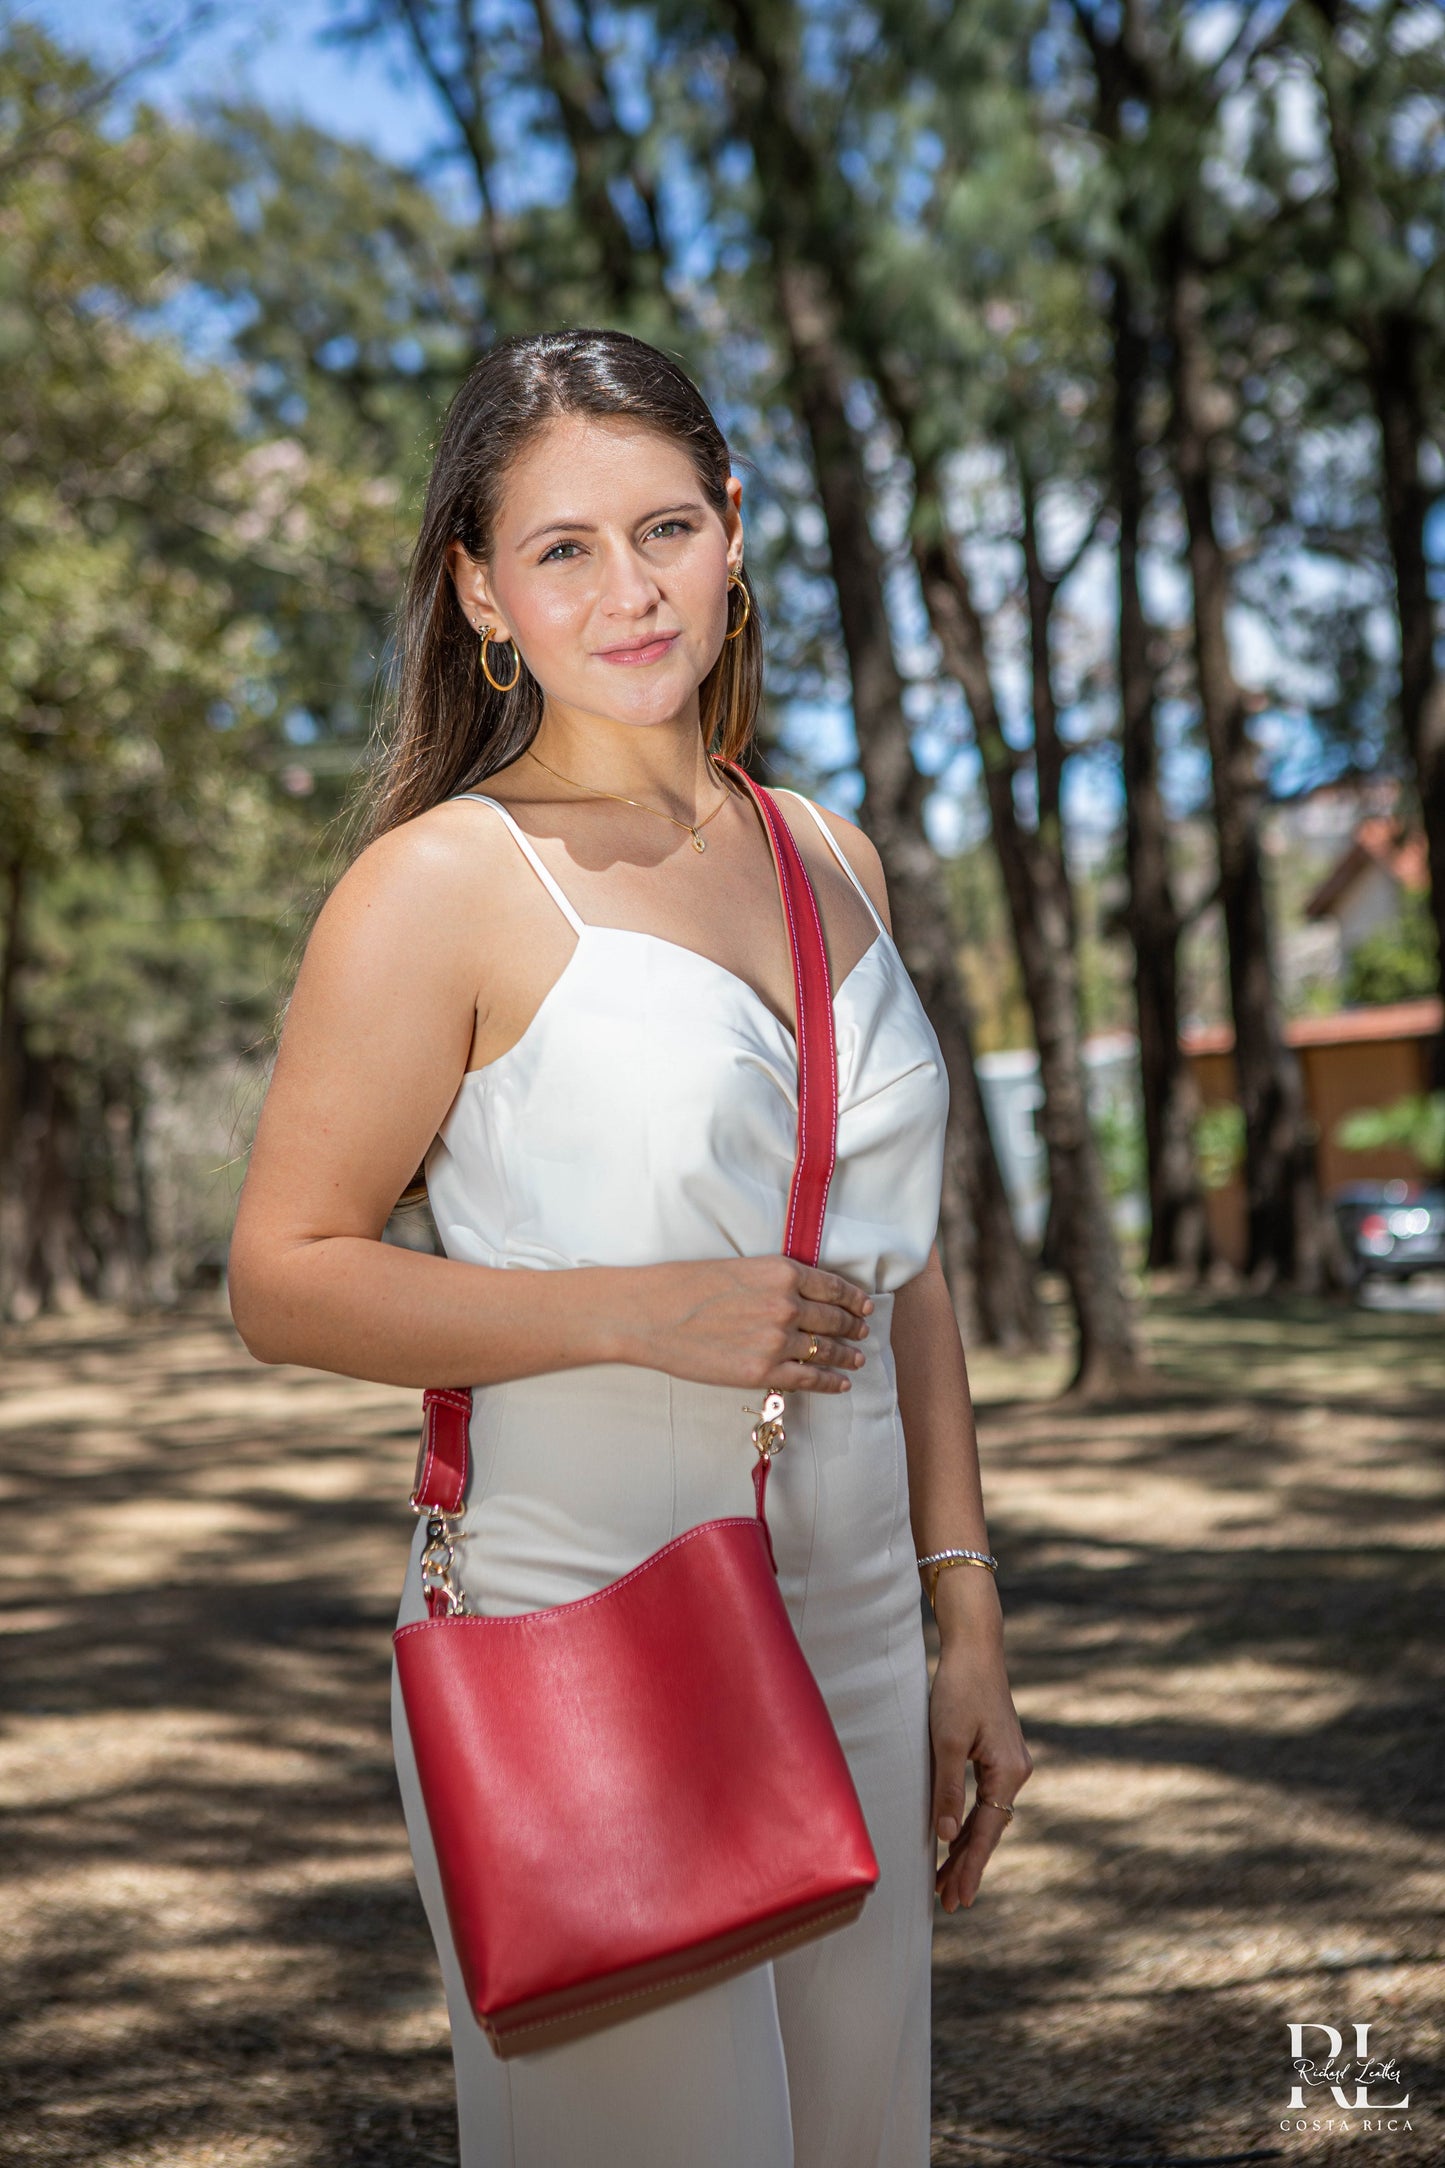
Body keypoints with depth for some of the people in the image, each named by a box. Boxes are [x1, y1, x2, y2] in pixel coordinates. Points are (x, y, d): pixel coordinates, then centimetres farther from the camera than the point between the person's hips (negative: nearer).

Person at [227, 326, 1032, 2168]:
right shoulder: (444, 885, -8)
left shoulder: (828, 858, 10)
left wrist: (969, 1621, 12)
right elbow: (281, 1281, -8)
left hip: (853, 1650, 6)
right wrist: (641, 1311, -19)